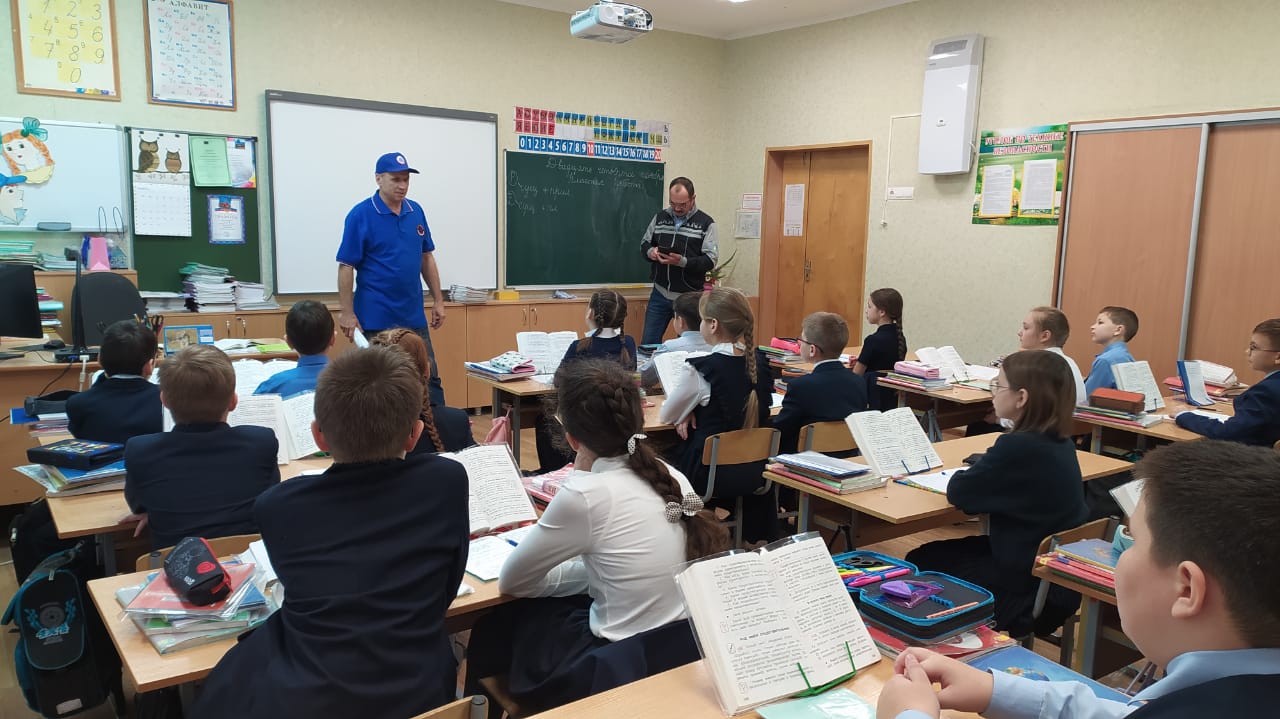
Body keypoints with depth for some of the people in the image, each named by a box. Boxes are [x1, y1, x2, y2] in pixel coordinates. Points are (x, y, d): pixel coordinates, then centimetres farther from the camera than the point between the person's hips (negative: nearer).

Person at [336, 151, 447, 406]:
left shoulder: (416, 211, 7)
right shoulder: (361, 215, -9)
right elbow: (346, 266, -10)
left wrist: (438, 300, 10)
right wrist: (347, 313, -13)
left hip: (414, 316, 5)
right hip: (376, 318, -5)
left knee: (430, 377, 8)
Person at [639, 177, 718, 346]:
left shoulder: (706, 223, -4)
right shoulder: (660, 217, 8)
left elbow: (710, 260, -10)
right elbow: (644, 243, 16)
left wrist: (683, 262, -25)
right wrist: (650, 251, -9)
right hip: (660, 293, 3)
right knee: (648, 343, 8)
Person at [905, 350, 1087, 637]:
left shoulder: (1018, 447, -26)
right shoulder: (1061, 442, 1)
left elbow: (958, 493, -14)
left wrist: (962, 476, 4)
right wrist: (981, 472, 1)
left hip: (1023, 590, -9)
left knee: (920, 563, 12)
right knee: (931, 554, 21)